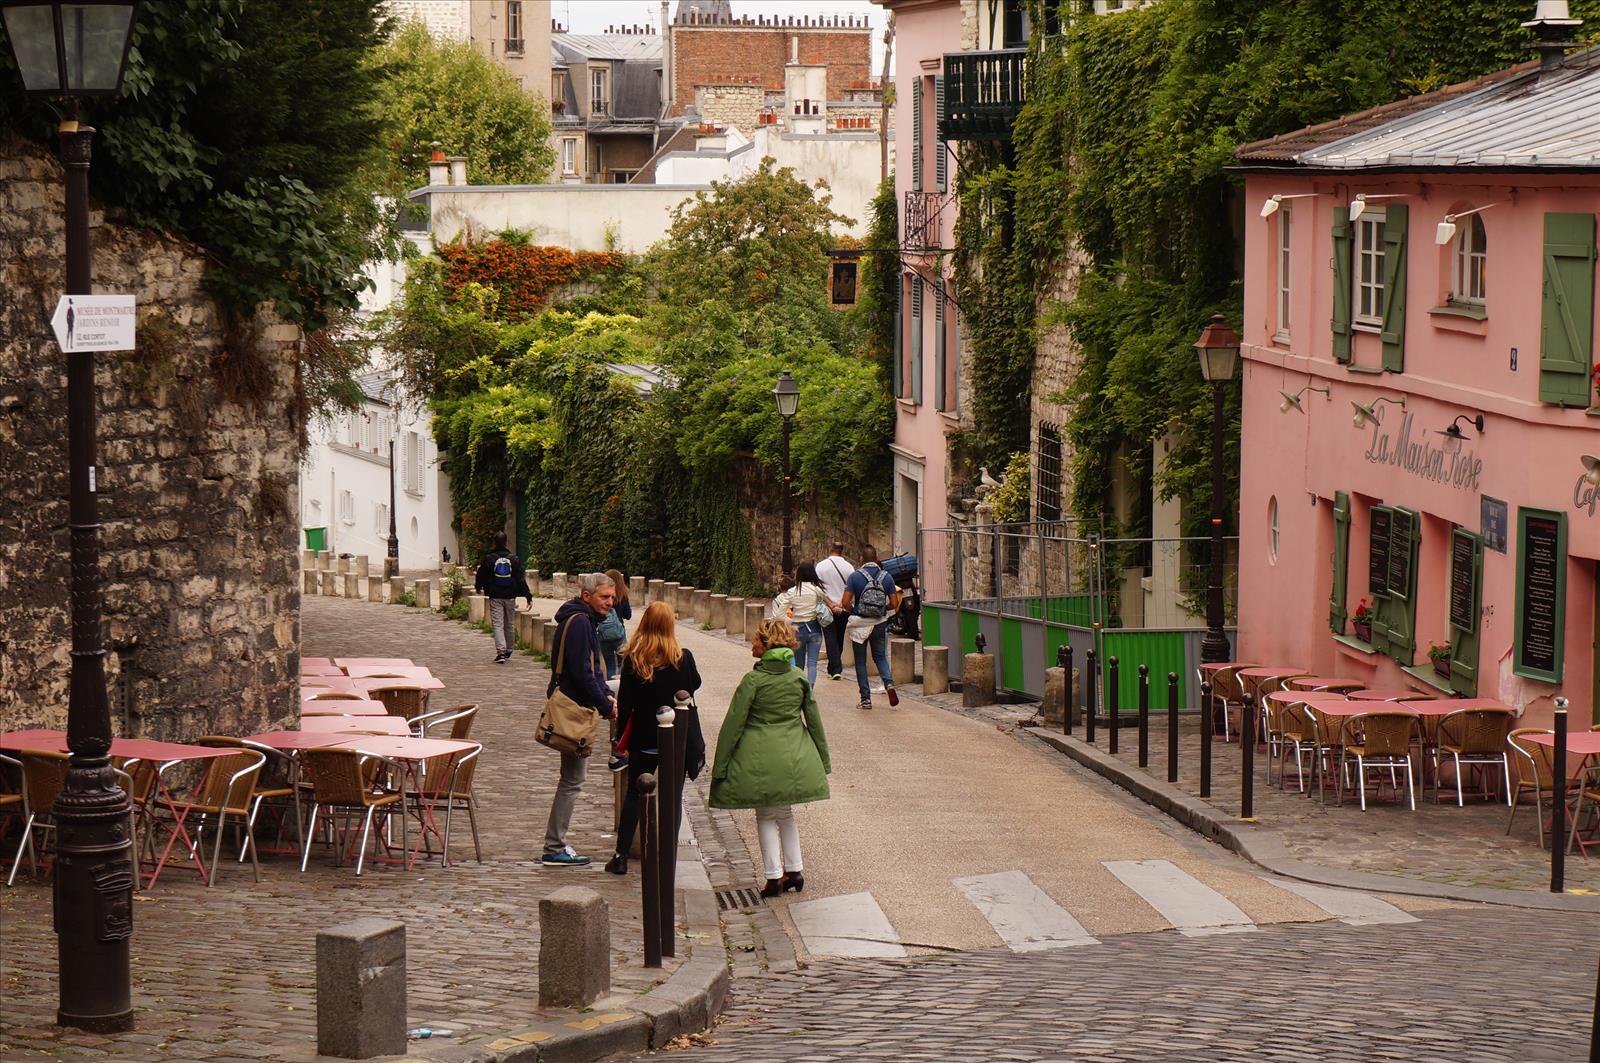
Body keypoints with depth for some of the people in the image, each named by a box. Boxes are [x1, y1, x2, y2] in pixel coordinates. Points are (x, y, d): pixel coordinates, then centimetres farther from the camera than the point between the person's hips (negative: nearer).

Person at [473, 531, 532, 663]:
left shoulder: (488, 559, -7)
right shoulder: (514, 559, -3)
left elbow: (481, 576, 5)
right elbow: (521, 579, -4)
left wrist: (479, 588, 26)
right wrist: (528, 596, -2)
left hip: (495, 597, -2)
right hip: (510, 597, 2)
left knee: (497, 624, -3)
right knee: (510, 624, 15)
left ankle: (501, 651, -17)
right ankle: (508, 651, 25)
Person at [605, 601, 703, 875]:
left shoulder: (633, 660, -9)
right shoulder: (683, 659, -11)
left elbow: (625, 702, -4)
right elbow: (694, 685, 8)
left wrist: (622, 738, 6)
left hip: (644, 739, 1)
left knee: (634, 794, 12)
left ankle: (621, 855, 8)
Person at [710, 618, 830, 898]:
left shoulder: (753, 681, -13)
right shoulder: (799, 677, 0)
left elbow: (733, 725, -9)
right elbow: (814, 720, 7)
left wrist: (719, 767, -3)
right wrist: (823, 760, 17)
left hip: (761, 757, -4)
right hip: (795, 757, 4)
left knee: (766, 816, 8)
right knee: (786, 812, 21)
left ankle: (773, 877, 7)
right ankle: (795, 870, 21)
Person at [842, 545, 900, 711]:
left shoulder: (855, 576, -9)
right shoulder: (887, 577, -1)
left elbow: (846, 602, -13)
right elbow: (894, 603, -1)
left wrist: (853, 611, 8)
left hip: (860, 623, -2)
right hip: (880, 623, 2)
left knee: (860, 661, 9)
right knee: (880, 657, 18)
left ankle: (866, 698, 7)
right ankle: (889, 684, -7)